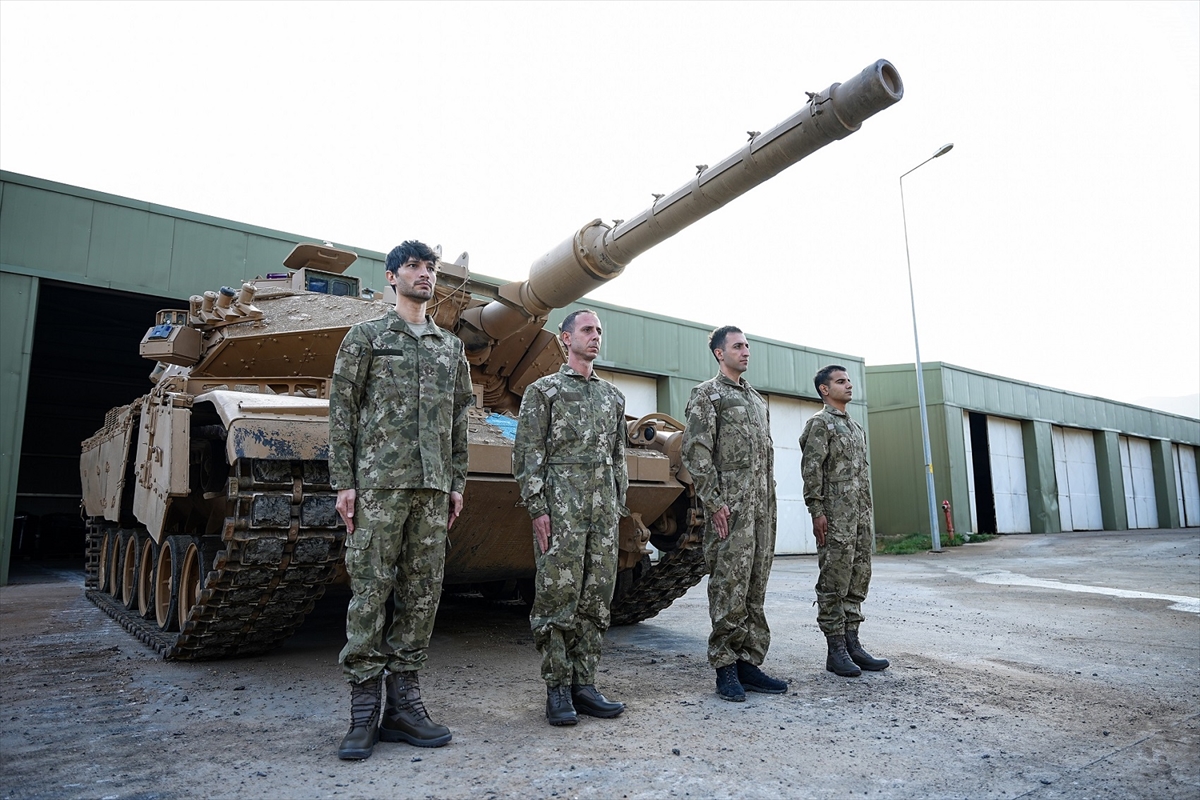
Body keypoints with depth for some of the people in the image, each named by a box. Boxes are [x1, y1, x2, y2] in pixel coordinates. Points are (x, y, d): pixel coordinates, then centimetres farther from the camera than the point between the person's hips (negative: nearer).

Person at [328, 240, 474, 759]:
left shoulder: (451, 347, 17)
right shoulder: (366, 336, 6)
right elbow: (342, 411, 1)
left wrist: (457, 483, 11)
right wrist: (343, 482, -7)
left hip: (433, 487, 4)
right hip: (378, 481, -4)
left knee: (422, 594, 5)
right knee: (369, 591, -2)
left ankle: (403, 701, 16)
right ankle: (363, 711, 8)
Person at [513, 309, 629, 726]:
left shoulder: (613, 395, 18)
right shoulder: (543, 390, 2)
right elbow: (528, 454, -4)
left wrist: (618, 505, 14)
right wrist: (537, 508, -12)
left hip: (603, 508, 6)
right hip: (561, 506, -5)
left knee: (597, 597, 6)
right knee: (558, 596, -3)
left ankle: (584, 684, 16)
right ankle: (557, 689, 8)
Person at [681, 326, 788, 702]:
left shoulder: (757, 399, 21)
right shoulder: (706, 395, -2)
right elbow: (696, 452, -11)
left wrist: (770, 502, 16)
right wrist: (714, 502, -16)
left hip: (762, 507, 8)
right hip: (730, 506, -7)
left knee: (755, 588, 9)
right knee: (729, 587, -5)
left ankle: (749, 662, 17)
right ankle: (726, 667, 5)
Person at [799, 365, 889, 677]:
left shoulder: (855, 426, 20)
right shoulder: (820, 423, -6)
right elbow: (811, 469, -13)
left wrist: (867, 509, 17)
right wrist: (817, 511, -18)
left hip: (861, 514, 9)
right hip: (835, 517, -8)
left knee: (858, 578, 9)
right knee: (834, 582, -4)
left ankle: (852, 643, 17)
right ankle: (836, 650, 2)